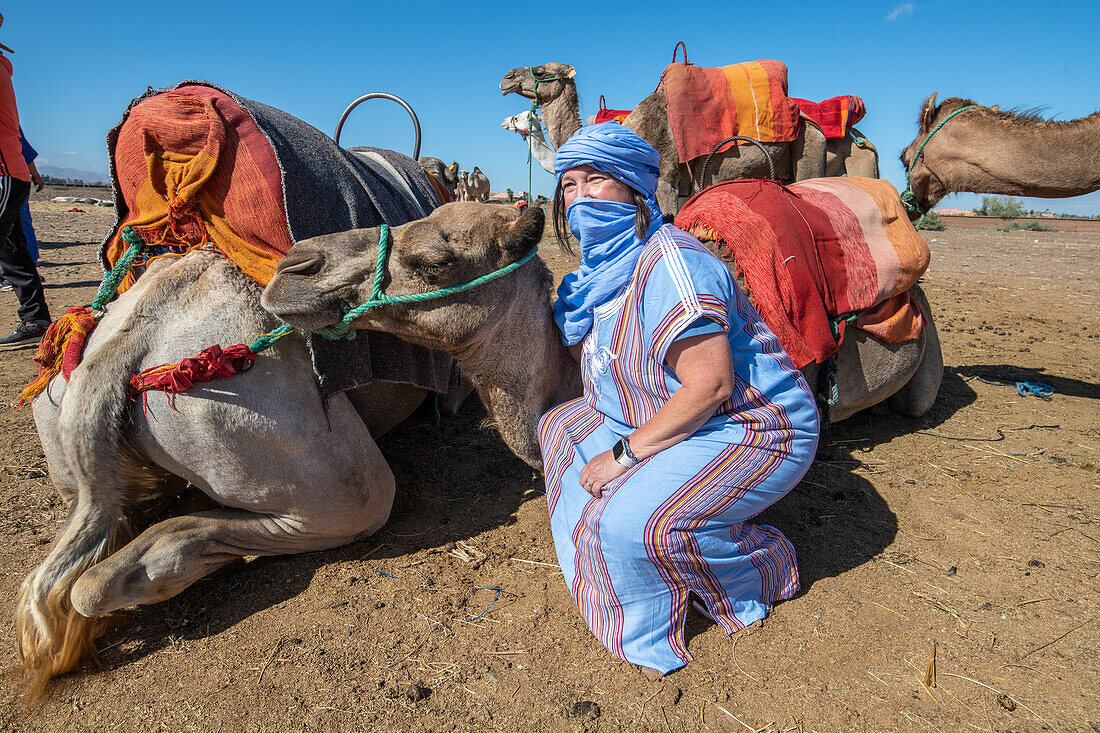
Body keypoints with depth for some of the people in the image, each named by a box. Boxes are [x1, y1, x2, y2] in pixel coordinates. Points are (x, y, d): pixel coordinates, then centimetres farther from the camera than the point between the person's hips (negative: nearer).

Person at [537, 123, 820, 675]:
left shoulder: (669, 260, -24)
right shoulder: (600, 270, 5)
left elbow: (710, 386, -29)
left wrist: (625, 453, -23)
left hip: (755, 430, -9)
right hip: (665, 423, 10)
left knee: (627, 520, -27)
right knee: (560, 425, 11)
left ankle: (759, 571, 4)